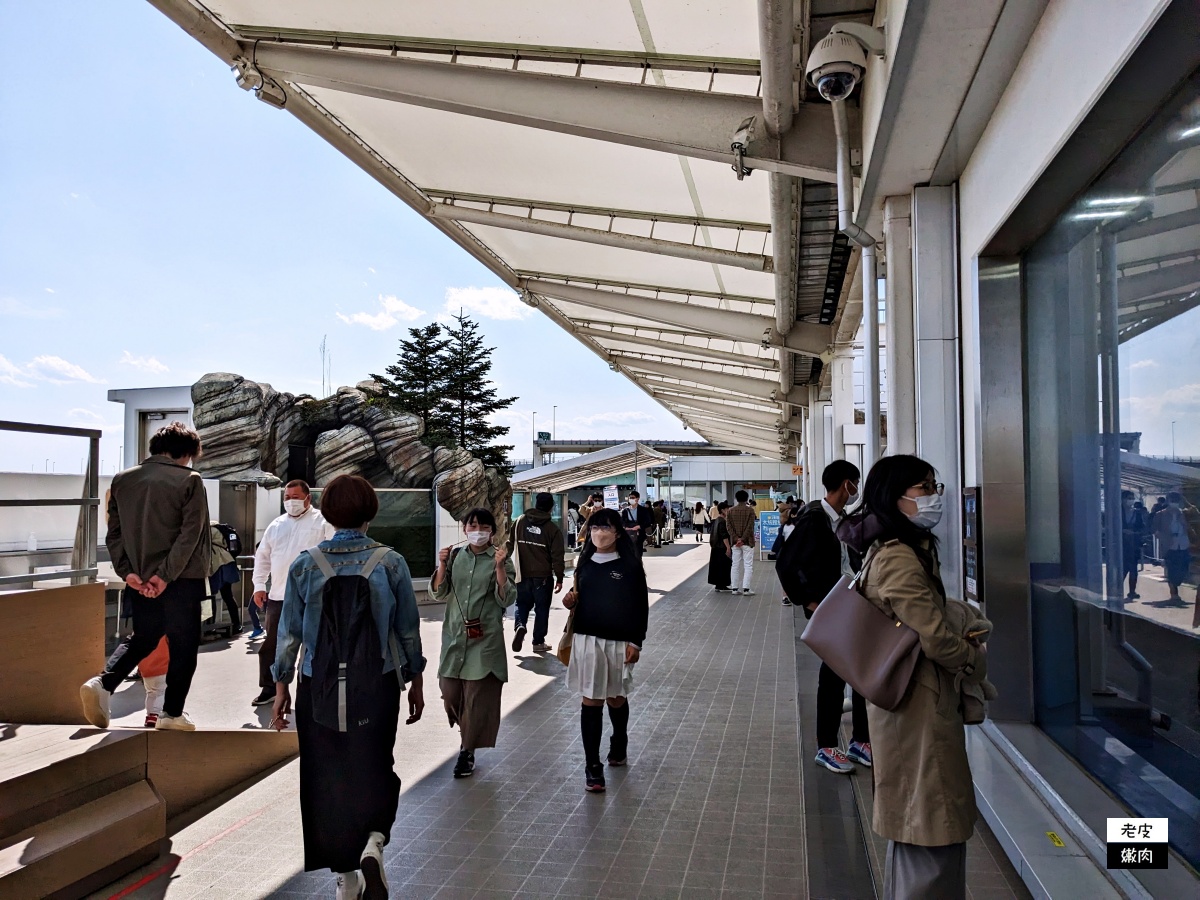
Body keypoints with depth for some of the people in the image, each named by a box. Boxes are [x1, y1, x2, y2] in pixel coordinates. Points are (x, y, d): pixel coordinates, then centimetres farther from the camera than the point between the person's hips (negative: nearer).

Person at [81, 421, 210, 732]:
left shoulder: (122, 479, 7)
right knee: (183, 646, 8)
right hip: (181, 579, -5)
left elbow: (114, 532, 4)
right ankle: (172, 713, 11)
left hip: (138, 580, 5)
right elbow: (189, 534, -16)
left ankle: (103, 683, 2)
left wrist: (127, 571, 1)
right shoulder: (189, 480, -9)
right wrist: (166, 575, -14)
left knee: (144, 638, 22)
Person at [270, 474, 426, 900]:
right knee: (374, 770, 17)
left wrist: (282, 686, 11)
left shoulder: (304, 565, -5)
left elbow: (289, 632, 0)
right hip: (377, 688, -1)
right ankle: (373, 844, -8)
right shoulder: (390, 562, -7)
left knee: (328, 778, 15)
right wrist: (415, 680, 11)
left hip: (319, 690, 1)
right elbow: (409, 630, -1)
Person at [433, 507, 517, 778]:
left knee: (478, 695, -2)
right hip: (454, 634, 4)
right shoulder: (455, 556, 7)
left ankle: (467, 750, 14)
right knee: (450, 691, 5)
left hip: (485, 639, -3)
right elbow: (440, 594, 8)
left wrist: (500, 567, -21)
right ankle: (468, 733, 33)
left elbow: (506, 599, -10)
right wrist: (442, 565, -7)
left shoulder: (501, 560, -3)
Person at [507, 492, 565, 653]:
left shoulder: (519, 522, 0)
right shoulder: (553, 529, -8)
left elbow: (509, 546, 6)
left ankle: (520, 626, -9)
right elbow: (557, 556, -8)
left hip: (522, 575, 2)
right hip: (543, 576, -2)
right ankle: (538, 642, 14)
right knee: (542, 609, 9)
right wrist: (559, 578, 2)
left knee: (522, 604, 18)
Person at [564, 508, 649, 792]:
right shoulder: (585, 563, 5)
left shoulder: (630, 565, -7)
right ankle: (592, 766, 8)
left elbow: (641, 607, -6)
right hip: (587, 640, 2)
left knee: (616, 698, 14)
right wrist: (570, 601, -8)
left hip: (619, 641, -2)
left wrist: (636, 642, -10)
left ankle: (619, 745, 43)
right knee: (590, 701, 1)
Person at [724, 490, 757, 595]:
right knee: (748, 565, 0)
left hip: (735, 542, 4)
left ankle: (735, 588, 10)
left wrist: (736, 539, -8)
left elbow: (728, 526, -3)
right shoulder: (750, 510, -6)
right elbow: (750, 527, -13)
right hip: (747, 542, -3)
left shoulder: (730, 511, 4)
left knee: (736, 565, 9)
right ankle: (746, 588, -7)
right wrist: (743, 539, -12)